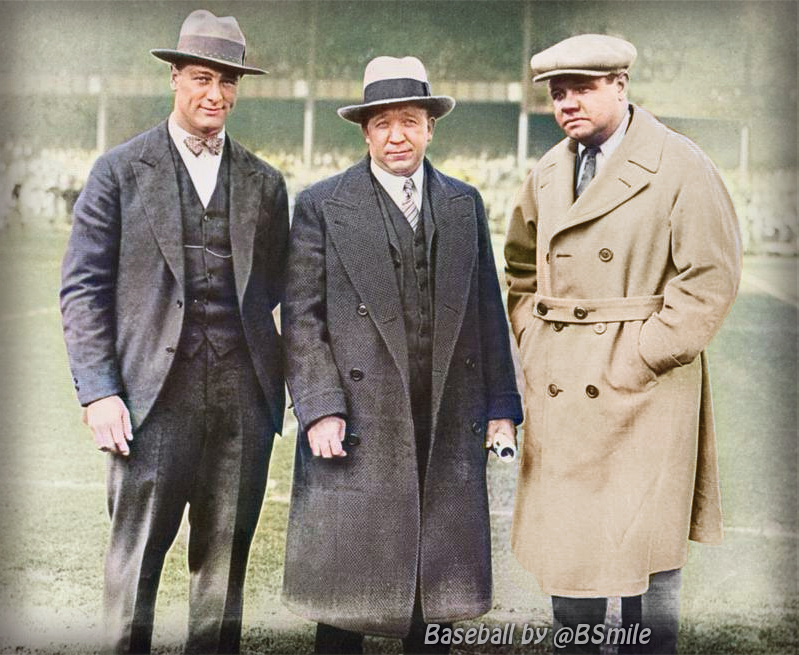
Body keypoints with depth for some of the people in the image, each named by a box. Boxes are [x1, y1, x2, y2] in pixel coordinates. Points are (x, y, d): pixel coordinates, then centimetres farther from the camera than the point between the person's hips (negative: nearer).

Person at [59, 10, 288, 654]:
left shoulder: (264, 183, 13)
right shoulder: (121, 171, 3)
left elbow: (276, 292, 15)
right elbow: (84, 288, 1)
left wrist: (283, 385, 4)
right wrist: (99, 391, -8)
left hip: (243, 399, 3)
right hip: (155, 396, -3)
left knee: (225, 560, 8)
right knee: (136, 558, 0)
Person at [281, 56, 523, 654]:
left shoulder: (464, 205, 12)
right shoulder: (322, 206, 0)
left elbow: (486, 311, 12)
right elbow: (302, 320, -3)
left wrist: (500, 405, 7)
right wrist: (320, 409, -12)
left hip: (448, 431, 3)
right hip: (357, 430, -3)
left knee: (437, 586, 10)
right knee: (347, 585, 4)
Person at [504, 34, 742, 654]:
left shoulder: (680, 167, -7)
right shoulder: (548, 174, 11)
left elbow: (711, 277, -10)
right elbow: (521, 269, 23)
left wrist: (639, 358, -14)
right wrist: (536, 344, 10)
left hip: (644, 389, -5)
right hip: (559, 392, 5)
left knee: (646, 552, 1)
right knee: (566, 550, 12)